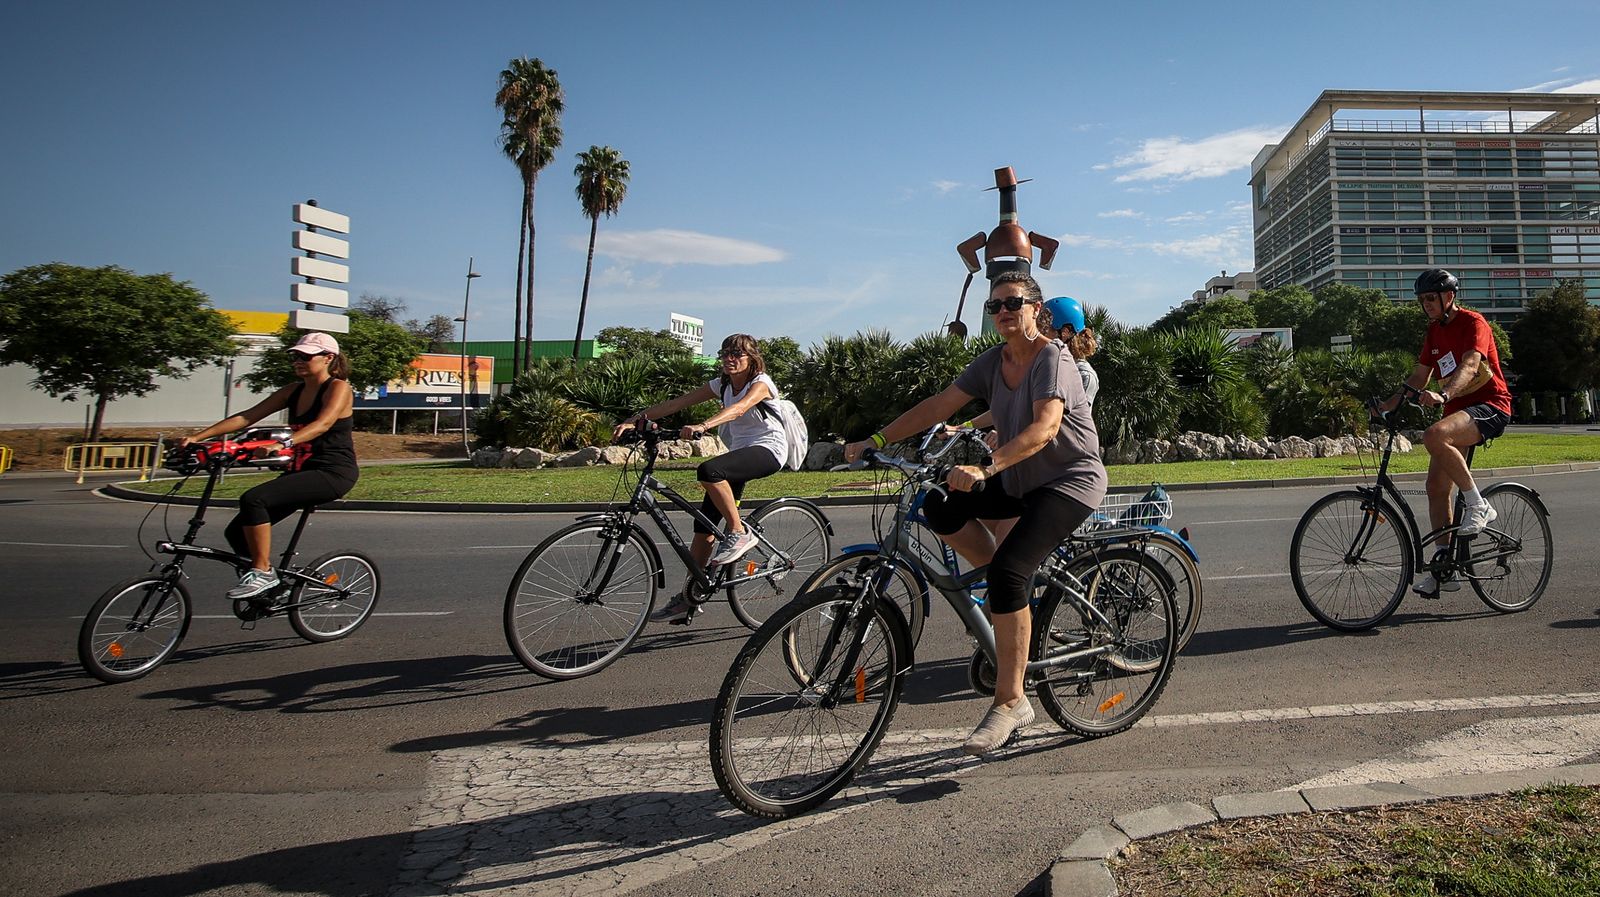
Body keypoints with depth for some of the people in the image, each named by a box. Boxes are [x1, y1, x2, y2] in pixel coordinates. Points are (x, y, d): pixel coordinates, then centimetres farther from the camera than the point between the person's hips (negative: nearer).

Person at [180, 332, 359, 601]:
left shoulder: (338, 387, -7)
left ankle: (263, 573, -15)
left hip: (333, 473, -8)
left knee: (253, 499, -27)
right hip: (302, 471, 8)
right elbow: (246, 417, 8)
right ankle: (266, 587, 18)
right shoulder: (293, 391, 14)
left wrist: (283, 443, -41)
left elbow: (323, 424, -26)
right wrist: (197, 437, -2)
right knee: (236, 533, -1)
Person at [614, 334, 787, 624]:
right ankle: (689, 597, 6)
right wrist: (636, 419, -12)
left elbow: (739, 409, -32)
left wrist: (703, 425, -49)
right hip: (739, 451, 7)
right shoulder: (722, 384, 8)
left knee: (708, 471, -35)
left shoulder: (761, 382, -10)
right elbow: (676, 403, 0)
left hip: (767, 449, -7)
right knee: (704, 523, -1)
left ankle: (739, 533, -19)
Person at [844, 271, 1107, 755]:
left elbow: (1045, 428, -35)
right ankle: (1013, 596, 7)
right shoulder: (992, 361, 3)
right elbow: (939, 405, -1)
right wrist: (875, 440, -10)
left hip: (1070, 481, -8)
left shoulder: (1053, 357, -19)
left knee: (1009, 567, -25)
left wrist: (985, 467, -49)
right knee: (940, 507, -9)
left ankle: (1010, 701, -13)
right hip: (1021, 481, 8)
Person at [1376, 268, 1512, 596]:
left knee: (1435, 436, -38)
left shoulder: (1473, 323, -9)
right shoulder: (1434, 330, 15)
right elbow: (1420, 375, 15)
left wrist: (1442, 395, -44)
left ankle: (1478, 506, -19)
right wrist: (1389, 403, 1)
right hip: (1458, 409, 8)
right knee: (1436, 487, 1)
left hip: (1489, 405, -8)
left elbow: (1470, 365, -27)